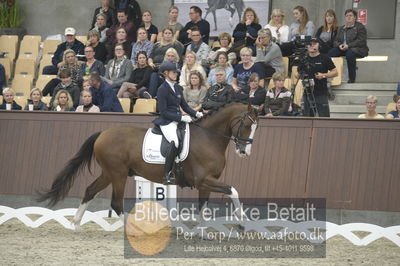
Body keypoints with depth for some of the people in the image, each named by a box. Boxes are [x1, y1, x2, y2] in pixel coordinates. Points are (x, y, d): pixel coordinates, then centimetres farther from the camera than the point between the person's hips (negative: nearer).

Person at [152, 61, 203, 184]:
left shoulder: (177, 87, 16)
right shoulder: (162, 89, -7)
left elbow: (184, 105, 20)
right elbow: (163, 112, -13)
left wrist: (196, 113, 4)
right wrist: (181, 117, -17)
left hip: (178, 119, 8)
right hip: (166, 121, -8)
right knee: (175, 142, -32)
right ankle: (167, 175, -28)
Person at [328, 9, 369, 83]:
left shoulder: (360, 27, 2)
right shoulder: (341, 28, 23)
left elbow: (361, 41, -10)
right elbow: (336, 41, 17)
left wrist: (348, 45, -20)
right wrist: (339, 45, -9)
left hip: (357, 49, -5)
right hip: (342, 49, 6)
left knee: (350, 54, -40)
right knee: (330, 53, -23)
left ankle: (352, 79, -32)